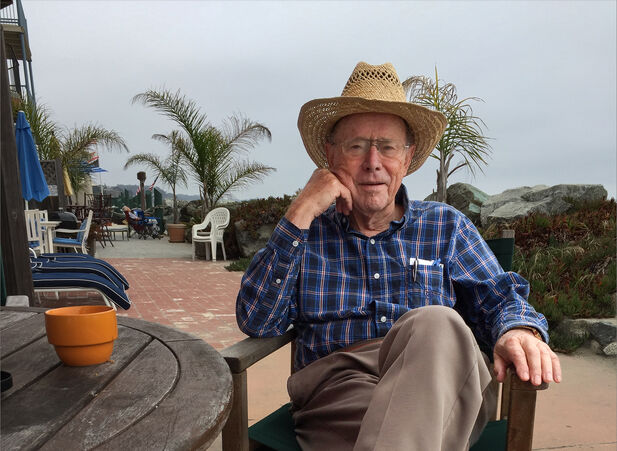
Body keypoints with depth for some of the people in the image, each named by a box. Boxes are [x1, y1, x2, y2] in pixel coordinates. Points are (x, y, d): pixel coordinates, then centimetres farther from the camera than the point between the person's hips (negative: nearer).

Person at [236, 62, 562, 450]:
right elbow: (256, 322, 0)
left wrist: (521, 330, -14)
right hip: (336, 385, -3)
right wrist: (300, 215, -7)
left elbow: (498, 299, 12)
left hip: (441, 385, 4)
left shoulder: (446, 227, 16)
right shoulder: (308, 234, 11)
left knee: (435, 323, -31)